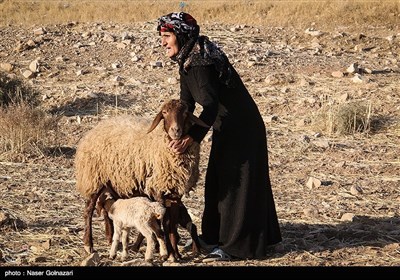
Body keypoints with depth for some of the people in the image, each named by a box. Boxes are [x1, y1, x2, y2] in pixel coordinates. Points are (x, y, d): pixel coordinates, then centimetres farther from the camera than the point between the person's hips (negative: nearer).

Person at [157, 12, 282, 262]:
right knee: (218, 182, 17)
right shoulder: (187, 61, 5)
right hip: (227, 128, 10)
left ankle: (234, 246, 2)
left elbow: (210, 105, -36)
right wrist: (175, 131, 3)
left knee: (235, 184, -5)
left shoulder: (201, 62, -26)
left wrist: (190, 138, -44)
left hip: (242, 129, -10)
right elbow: (186, 103, 11)